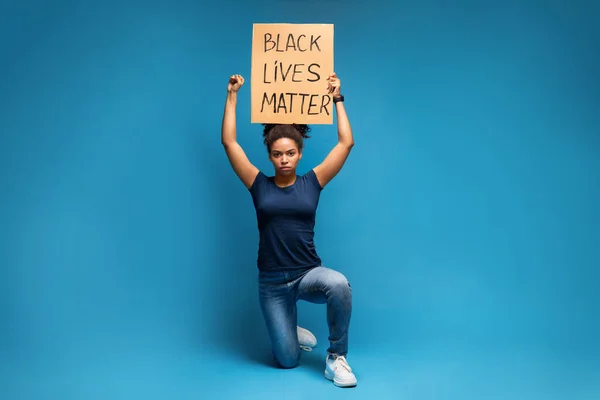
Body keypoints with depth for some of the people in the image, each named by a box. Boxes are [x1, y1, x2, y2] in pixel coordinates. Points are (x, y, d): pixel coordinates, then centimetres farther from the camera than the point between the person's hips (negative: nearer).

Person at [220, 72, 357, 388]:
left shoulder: (311, 183, -1)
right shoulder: (260, 186, -1)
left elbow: (346, 142, -4)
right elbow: (229, 142, -2)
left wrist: (337, 98, -1)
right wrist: (232, 96, -1)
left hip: (309, 273, 0)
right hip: (272, 282, 1)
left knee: (339, 283, -36)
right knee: (287, 361, 3)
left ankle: (336, 357, -13)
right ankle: (293, 333, 41)